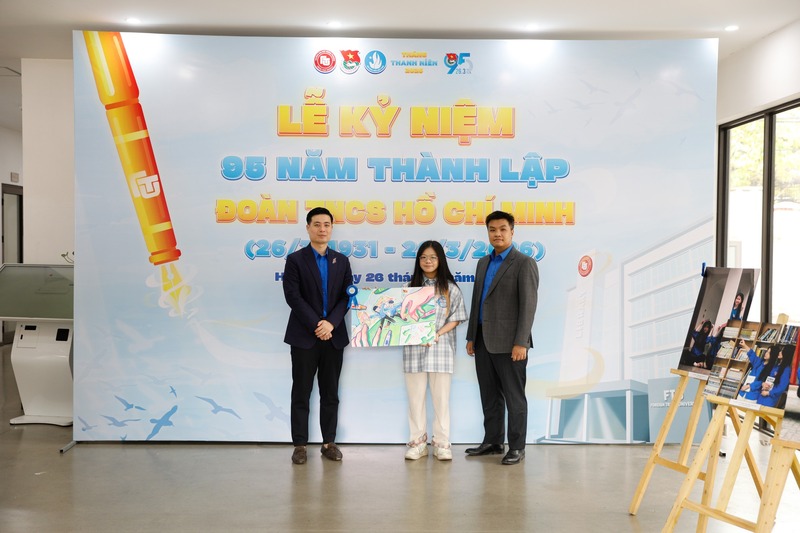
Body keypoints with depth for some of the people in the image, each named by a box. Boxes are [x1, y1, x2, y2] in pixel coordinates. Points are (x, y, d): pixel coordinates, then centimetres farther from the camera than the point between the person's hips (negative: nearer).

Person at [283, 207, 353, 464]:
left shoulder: (341, 261, 10)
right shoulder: (295, 259, 0)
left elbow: (347, 296, 3)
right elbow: (293, 296, -9)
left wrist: (331, 323, -13)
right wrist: (316, 325, -15)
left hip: (334, 335, 3)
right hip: (304, 336, -3)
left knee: (330, 393, 8)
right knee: (301, 393, 3)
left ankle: (329, 442, 18)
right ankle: (300, 444, 11)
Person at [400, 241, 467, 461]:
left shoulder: (450, 288, 3)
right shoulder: (411, 286, 7)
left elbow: (456, 318, 0)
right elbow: (403, 317, 5)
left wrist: (437, 334, -14)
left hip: (441, 348, -1)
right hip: (414, 348, 2)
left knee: (441, 396, 2)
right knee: (415, 396, 5)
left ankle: (441, 442, 11)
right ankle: (418, 441, 16)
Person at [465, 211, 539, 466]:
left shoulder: (524, 263, -7)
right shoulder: (483, 263, 15)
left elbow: (528, 305, -13)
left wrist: (521, 342, -19)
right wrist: (471, 337, 14)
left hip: (508, 343, -7)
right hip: (484, 341, 7)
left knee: (514, 397, 3)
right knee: (489, 396, 14)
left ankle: (517, 447, 14)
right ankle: (492, 441, 25)